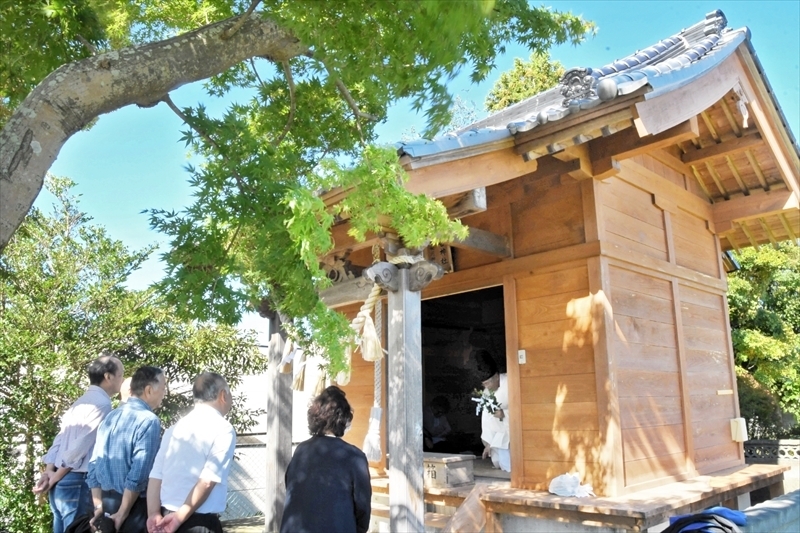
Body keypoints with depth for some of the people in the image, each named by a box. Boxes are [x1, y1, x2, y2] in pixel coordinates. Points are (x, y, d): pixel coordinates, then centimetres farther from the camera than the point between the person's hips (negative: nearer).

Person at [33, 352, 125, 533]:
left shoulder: (83, 401, 16)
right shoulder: (102, 403, -15)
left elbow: (60, 438, 11)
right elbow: (81, 445, -19)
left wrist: (49, 471, 2)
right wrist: (56, 477, -8)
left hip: (61, 482, 9)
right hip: (77, 482, -9)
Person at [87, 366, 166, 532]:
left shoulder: (110, 417, 8)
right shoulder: (149, 420, -16)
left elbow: (94, 463, 8)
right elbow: (139, 472, -21)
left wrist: (98, 505, 9)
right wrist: (122, 513, -13)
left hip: (105, 501, 7)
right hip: (132, 503, -7)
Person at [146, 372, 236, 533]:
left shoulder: (176, 428, 10)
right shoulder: (223, 429, -10)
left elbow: (156, 475, 3)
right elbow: (207, 481, -17)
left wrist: (154, 514, -2)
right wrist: (180, 517, -13)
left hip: (166, 518, 7)